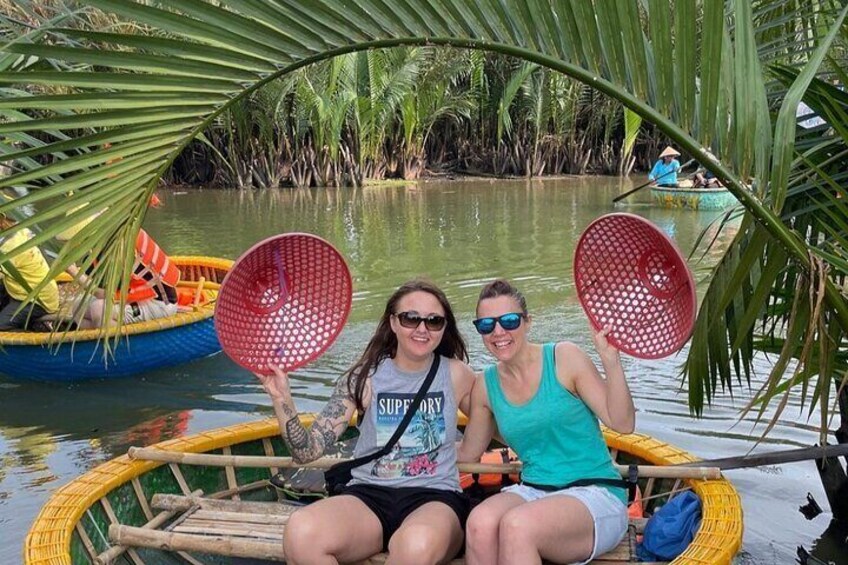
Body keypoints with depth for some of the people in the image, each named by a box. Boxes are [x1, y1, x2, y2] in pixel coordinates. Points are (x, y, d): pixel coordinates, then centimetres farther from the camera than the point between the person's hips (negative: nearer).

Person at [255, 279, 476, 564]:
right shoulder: (365, 378, 3)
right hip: (369, 494, 1)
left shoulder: (455, 375, 5)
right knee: (301, 531, -32)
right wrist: (281, 398, -15)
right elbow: (307, 451, -2)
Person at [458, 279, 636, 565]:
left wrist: (611, 360, -23)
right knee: (480, 522, -31)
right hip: (532, 492, 4)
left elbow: (623, 423, -10)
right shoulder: (486, 386, 8)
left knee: (516, 524, -35)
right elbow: (466, 454, 20)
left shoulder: (564, 358, -5)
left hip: (595, 496, -4)